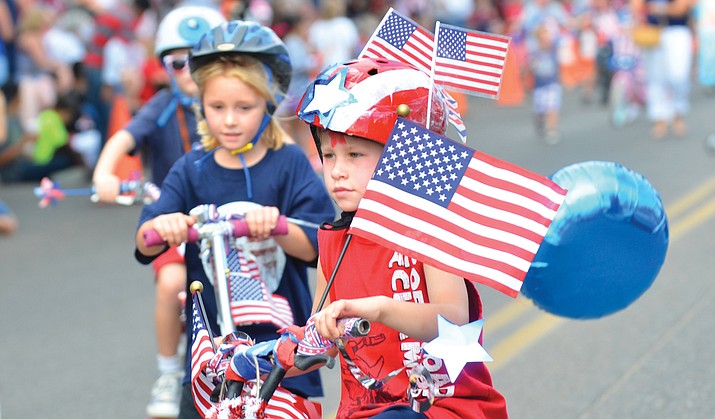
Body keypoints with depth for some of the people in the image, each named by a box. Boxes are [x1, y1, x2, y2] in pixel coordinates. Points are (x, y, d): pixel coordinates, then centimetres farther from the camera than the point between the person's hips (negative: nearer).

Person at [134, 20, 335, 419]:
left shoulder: (289, 163, -3)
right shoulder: (191, 170, 3)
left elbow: (313, 247, -11)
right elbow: (145, 246, -6)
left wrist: (276, 227, -32)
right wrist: (160, 226, -29)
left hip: (281, 338, -2)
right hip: (210, 342, 2)